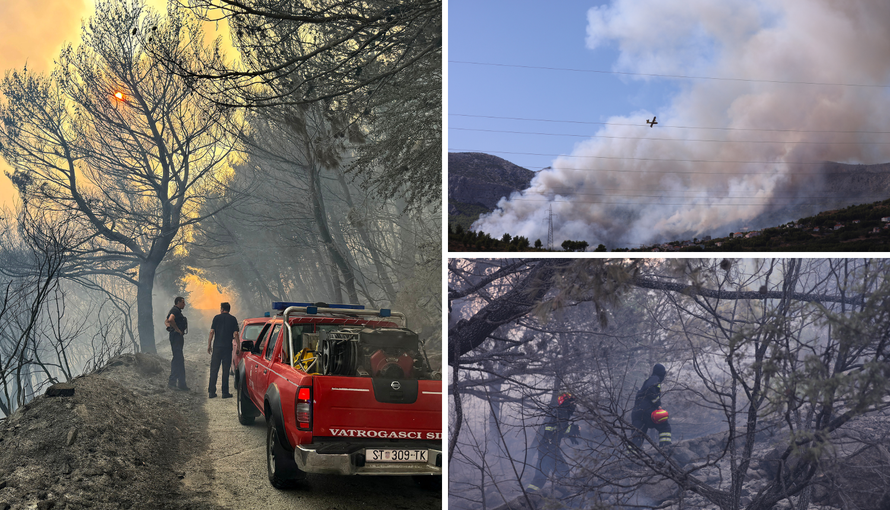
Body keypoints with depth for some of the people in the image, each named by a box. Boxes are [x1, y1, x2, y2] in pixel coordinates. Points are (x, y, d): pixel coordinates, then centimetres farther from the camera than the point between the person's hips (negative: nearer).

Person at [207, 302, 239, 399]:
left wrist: (209, 345, 4)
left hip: (217, 347, 0)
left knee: (214, 370, 4)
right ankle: (225, 392, 3)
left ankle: (211, 392, 3)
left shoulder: (217, 318, 3)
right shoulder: (233, 319, 5)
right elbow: (235, 334, -2)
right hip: (228, 347, 0)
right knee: (226, 370, 4)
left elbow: (211, 332, -1)